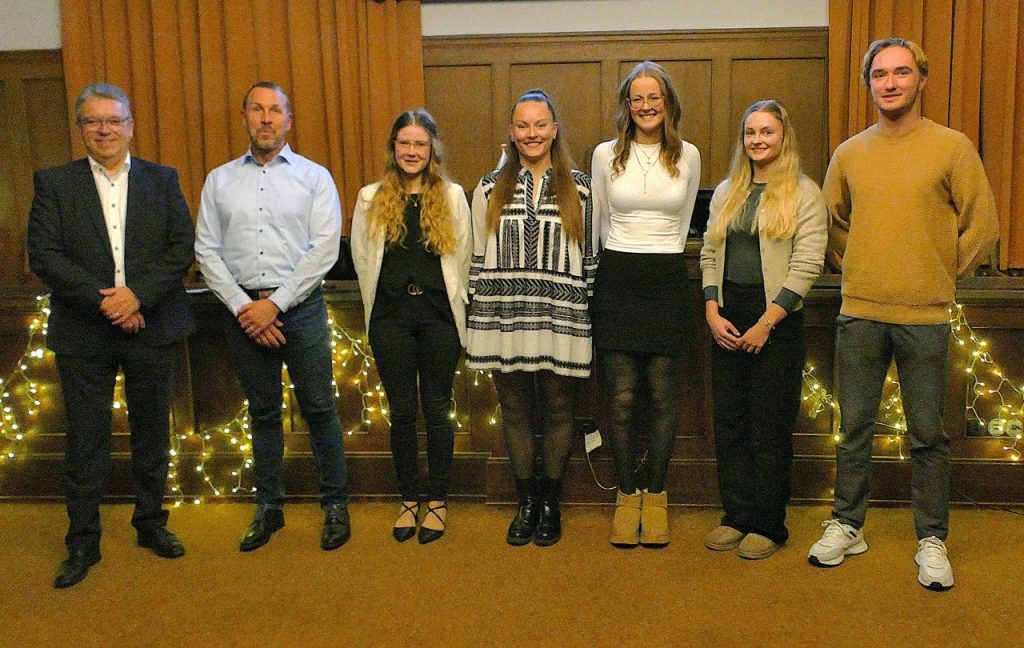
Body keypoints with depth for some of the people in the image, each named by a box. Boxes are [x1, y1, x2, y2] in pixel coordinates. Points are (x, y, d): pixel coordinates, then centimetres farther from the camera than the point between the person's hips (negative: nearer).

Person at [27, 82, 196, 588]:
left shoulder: (162, 180, 5)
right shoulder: (54, 183, 2)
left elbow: (182, 248, -3)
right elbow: (43, 256, -6)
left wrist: (138, 295, -16)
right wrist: (103, 301, -16)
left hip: (152, 326, 1)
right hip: (83, 334, -1)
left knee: (151, 433, 12)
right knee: (85, 442, 5)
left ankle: (151, 523, 29)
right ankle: (83, 543, 18)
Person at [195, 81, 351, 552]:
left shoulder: (314, 177, 2)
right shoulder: (219, 180, 10)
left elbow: (324, 248, -7)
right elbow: (207, 251, 5)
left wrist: (275, 303, -12)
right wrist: (243, 306, -8)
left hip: (300, 305, -2)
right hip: (242, 308, 3)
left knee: (318, 408, 1)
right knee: (263, 411, 11)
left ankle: (335, 505, 14)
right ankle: (268, 508, 23)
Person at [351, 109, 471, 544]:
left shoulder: (452, 197, 3)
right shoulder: (372, 199, 4)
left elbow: (463, 259, 5)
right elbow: (362, 260, 8)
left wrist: (449, 303, 5)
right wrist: (382, 302, 9)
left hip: (438, 316, -1)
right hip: (391, 317, 1)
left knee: (436, 408, 5)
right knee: (401, 410, 7)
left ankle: (438, 501, 19)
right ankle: (409, 500, 21)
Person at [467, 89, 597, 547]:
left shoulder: (578, 188, 5)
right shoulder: (490, 189, 8)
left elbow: (590, 257, 6)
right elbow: (479, 258, 9)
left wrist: (590, 317, 2)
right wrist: (478, 319, 5)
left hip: (561, 318, -1)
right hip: (505, 317, 1)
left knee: (557, 409, 7)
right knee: (515, 410, 9)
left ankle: (550, 503, 23)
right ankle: (526, 502, 24)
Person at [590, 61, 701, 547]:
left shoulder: (688, 157, 5)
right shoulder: (605, 155, 4)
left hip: (667, 282, 1)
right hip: (616, 280, 0)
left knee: (662, 397, 5)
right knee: (621, 397, 0)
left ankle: (655, 495, 18)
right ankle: (626, 495, 15)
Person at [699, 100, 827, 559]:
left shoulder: (804, 193, -3)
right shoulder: (727, 192, 13)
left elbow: (807, 264, -10)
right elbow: (709, 253, 11)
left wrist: (766, 323, -15)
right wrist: (712, 311, -3)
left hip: (777, 318, -5)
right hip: (727, 317, 5)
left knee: (770, 425, 2)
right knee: (728, 421, 8)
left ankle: (768, 525, 14)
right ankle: (736, 516, 20)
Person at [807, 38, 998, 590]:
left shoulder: (953, 147, -2)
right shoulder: (849, 153, 7)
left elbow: (982, 225, 2)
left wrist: (940, 275, 3)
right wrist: (858, 269, 11)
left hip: (925, 317, -2)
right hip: (859, 314, 3)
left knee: (928, 436, 6)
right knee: (854, 430, 10)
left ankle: (931, 540, 20)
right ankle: (847, 525, 24)